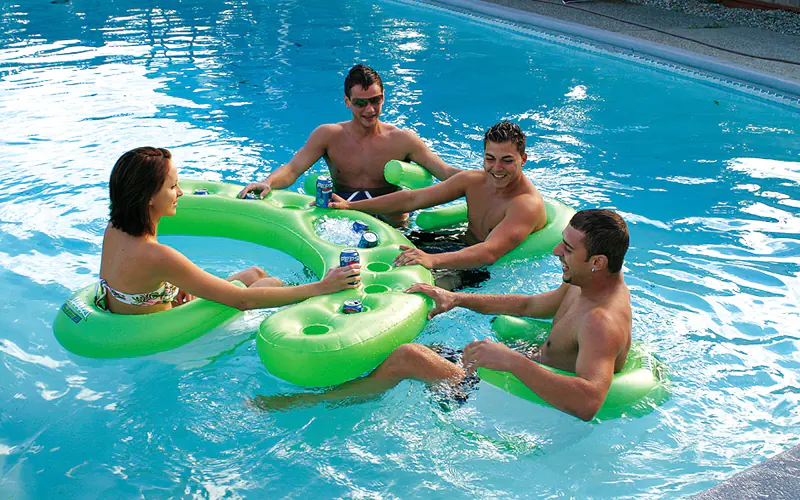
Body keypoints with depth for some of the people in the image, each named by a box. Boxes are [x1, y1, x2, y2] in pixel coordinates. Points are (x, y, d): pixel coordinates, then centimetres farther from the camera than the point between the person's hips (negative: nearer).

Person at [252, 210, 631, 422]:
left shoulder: (601, 322, -28)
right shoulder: (588, 285, 4)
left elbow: (588, 401, -44)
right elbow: (530, 305, 18)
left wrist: (512, 360, -44)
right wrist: (457, 300, 10)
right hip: (527, 375, 10)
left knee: (407, 357, -18)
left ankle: (311, 400, -1)